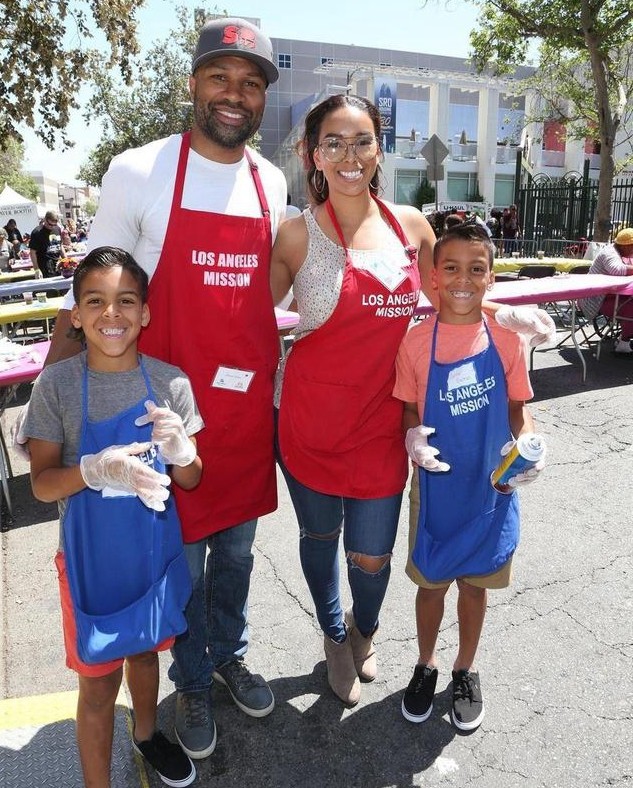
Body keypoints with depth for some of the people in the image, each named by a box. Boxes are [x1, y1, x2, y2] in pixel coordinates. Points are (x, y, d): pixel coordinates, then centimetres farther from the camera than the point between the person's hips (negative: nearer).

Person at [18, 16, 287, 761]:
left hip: (249, 406, 4)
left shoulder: (272, 184, 5)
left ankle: (230, 653, 45)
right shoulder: (138, 173, -9)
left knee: (235, 547, 20)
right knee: (181, 554, 12)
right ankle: (191, 681, 38)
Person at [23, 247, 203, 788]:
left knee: (145, 646, 25)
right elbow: (42, 483, -10)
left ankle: (147, 732, 55)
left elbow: (191, 480, -4)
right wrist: (96, 469, -29)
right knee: (99, 679, 11)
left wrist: (179, 449, -27)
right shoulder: (56, 385, -14)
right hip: (91, 556, -2)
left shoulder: (170, 382, -11)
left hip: (154, 548, 3)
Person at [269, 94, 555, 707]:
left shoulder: (410, 225, 3)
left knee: (372, 556, 8)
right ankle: (335, 638, 49)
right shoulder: (299, 234, -7)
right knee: (319, 536, 17)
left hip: (380, 420, 2)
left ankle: (364, 629, 47)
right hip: (309, 417, -2)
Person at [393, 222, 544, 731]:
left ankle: (466, 670, 42)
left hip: (491, 485, 1)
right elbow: (409, 411, -1)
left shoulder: (507, 339, -8)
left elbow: (517, 409, 2)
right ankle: (426, 665, 41)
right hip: (436, 483, -1)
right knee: (431, 581, 15)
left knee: (475, 581, 17)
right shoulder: (416, 342, -11)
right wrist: (413, 437, -21)